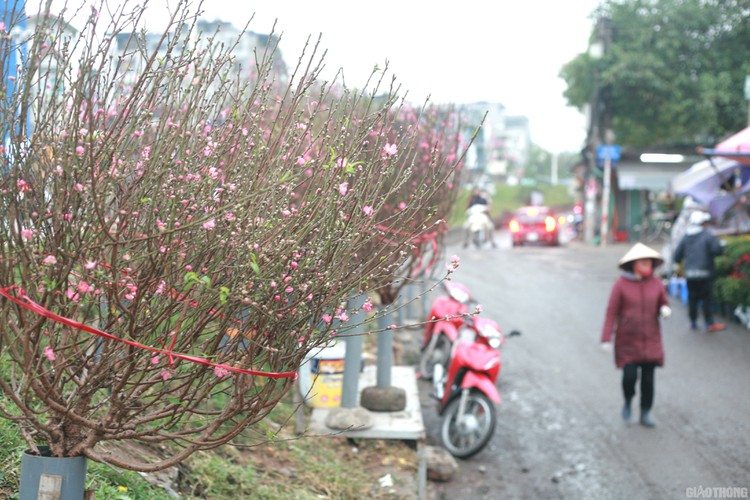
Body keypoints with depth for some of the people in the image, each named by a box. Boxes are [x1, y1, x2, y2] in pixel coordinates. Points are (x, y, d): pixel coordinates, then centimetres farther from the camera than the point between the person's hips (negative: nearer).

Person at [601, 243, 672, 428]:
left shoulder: (656, 283, -1)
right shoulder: (621, 284, -10)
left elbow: (663, 305, 11)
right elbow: (611, 313, -9)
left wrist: (665, 310, -15)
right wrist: (606, 339, -13)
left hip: (650, 340, 3)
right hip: (628, 340, -3)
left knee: (648, 378, 4)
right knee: (629, 376, -9)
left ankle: (645, 414, 19)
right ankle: (628, 402, 22)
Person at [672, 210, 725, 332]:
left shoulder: (685, 237, 7)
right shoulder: (707, 235, -9)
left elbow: (676, 257, 6)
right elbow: (718, 250, -20)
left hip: (689, 273, 5)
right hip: (704, 273, -5)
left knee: (692, 298, 13)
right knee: (707, 298, 1)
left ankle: (693, 322, 20)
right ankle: (710, 324, 2)